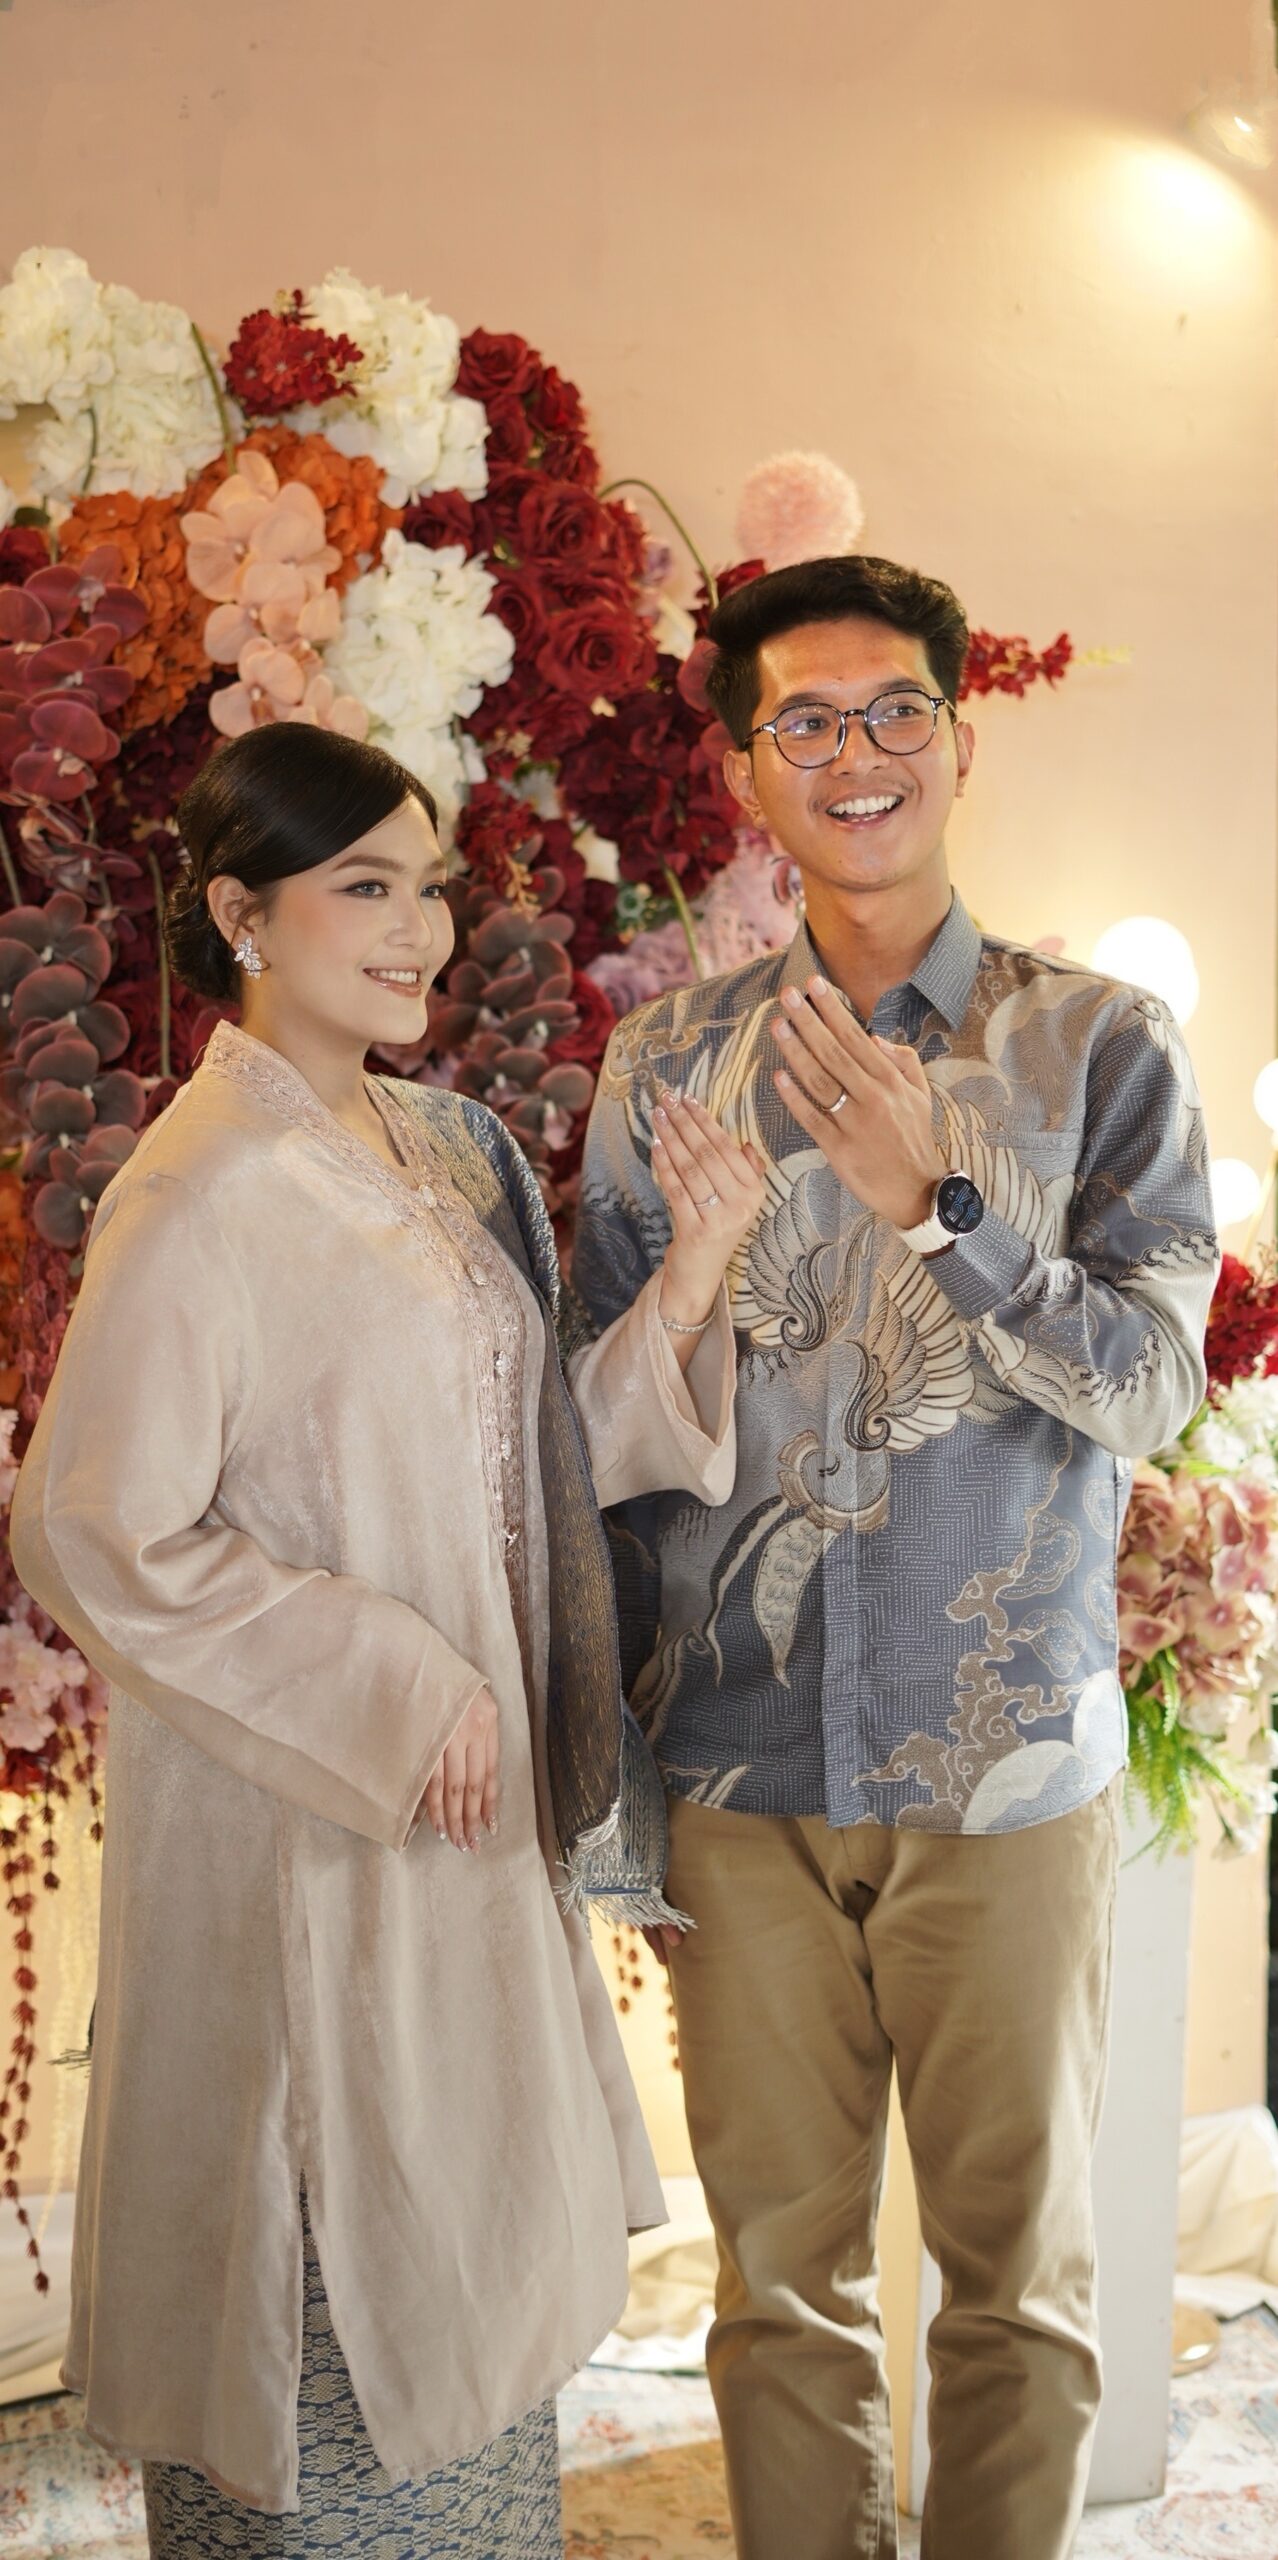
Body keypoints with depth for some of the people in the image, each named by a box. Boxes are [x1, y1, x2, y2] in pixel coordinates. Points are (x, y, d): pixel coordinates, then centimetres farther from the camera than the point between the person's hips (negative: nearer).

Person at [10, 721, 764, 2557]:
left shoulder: (445, 1150, 7)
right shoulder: (207, 1196, -18)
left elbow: (531, 1455, 10)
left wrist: (687, 1287, -5)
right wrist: (392, 1691, -19)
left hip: (471, 1819, 8)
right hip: (304, 1834, -8)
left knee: (458, 2257, 20)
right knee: (330, 2284, 6)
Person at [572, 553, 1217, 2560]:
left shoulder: (1098, 1046, -2)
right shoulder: (666, 1066, 4)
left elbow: (1149, 1389, -9)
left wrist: (937, 1199, -23)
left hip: (1006, 1765, -1)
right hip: (738, 1771, 2)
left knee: (1019, 2269, 13)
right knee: (782, 2271, 14)